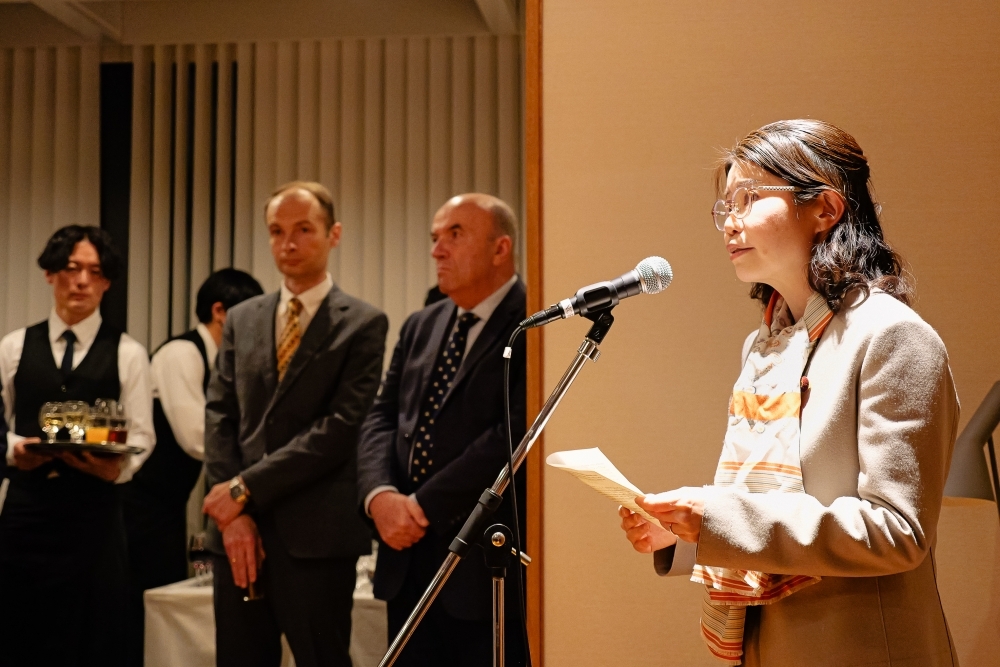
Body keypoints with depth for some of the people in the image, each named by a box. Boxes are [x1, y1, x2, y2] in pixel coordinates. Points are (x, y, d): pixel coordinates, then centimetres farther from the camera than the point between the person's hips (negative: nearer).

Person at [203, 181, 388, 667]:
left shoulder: (362, 324, -1)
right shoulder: (241, 320, 14)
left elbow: (341, 427, -11)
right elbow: (219, 419, 8)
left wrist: (246, 488, -12)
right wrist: (232, 511, -5)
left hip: (316, 535, -4)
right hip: (240, 533, 4)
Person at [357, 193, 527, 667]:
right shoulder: (420, 327, 15)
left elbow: (514, 434, -18)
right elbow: (381, 418, 10)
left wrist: (423, 505, -15)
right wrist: (380, 495, -9)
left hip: (486, 563, -6)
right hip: (408, 559, 7)